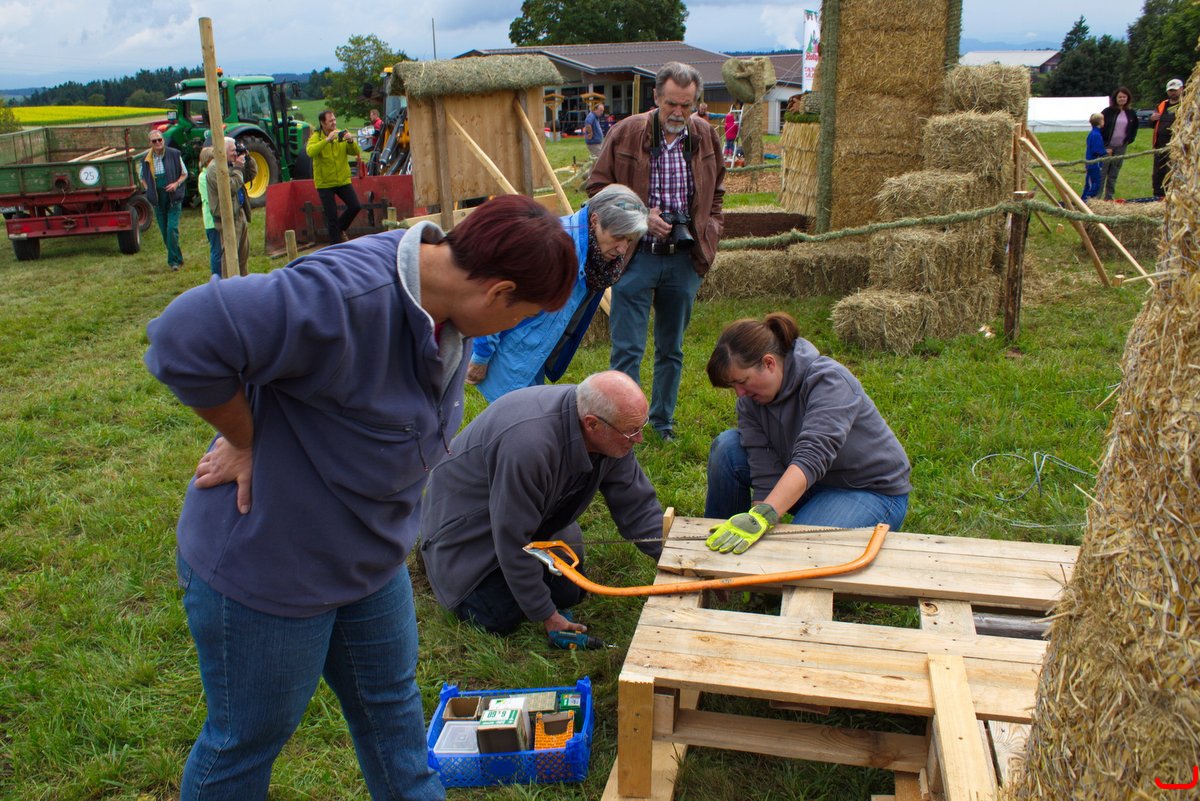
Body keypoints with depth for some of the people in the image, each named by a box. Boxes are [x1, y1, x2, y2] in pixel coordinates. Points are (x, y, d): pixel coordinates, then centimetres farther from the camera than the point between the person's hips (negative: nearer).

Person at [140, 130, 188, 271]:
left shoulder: (174, 154, -3)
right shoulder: (146, 159, 4)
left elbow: (184, 174, 5)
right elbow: (143, 178, 18)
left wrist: (176, 184, -13)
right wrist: (148, 190, 0)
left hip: (173, 197, -3)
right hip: (157, 199, 3)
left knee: (172, 228, -13)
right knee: (164, 231, 7)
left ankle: (173, 260, -4)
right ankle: (177, 258, 21)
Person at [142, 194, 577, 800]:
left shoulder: (445, 297, -6)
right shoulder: (348, 296, -35)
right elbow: (184, 337, -38)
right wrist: (247, 441, -25)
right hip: (265, 562, -8)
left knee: (391, 708, 25)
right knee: (249, 739, 15)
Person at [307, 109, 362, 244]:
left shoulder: (341, 134, 4)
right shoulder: (316, 137, -7)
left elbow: (356, 152, -3)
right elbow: (310, 152, -27)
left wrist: (351, 141, -23)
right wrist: (327, 140, -35)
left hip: (343, 180, 3)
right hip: (325, 183, -3)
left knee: (355, 206, -3)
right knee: (331, 216, 0)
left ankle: (340, 228, 22)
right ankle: (335, 245, 12)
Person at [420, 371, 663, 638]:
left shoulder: (614, 433, -19)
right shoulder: (528, 445, -43)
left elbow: (637, 505, -7)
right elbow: (513, 541, -33)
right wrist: (546, 615, -23)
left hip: (537, 517, 7)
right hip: (467, 518, -7)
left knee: (570, 593, 3)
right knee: (501, 619, -11)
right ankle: (432, 553, 14)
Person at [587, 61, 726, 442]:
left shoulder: (706, 137, 5)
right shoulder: (625, 133, -6)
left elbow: (717, 192, 20)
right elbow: (598, 187, 0)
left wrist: (710, 230, 6)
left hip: (684, 259, 4)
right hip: (637, 256, -3)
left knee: (672, 349, 15)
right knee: (627, 350, -4)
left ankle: (662, 421, 30)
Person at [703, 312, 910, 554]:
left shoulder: (828, 381, -26)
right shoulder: (750, 401, -9)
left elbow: (811, 457, -41)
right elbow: (765, 474, -17)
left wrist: (763, 516, -52)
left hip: (874, 491, -6)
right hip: (811, 487, 6)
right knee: (727, 447, -12)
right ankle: (719, 546, 0)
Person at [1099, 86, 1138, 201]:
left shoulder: (1131, 113, 8)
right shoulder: (1108, 112, -4)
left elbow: (1134, 128, 21)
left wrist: (1129, 140, 6)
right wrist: (1104, 146, -10)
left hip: (1121, 147, 4)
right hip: (1106, 146, -4)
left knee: (1114, 174, 8)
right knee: (1102, 173, -6)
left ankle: (1109, 197, 13)